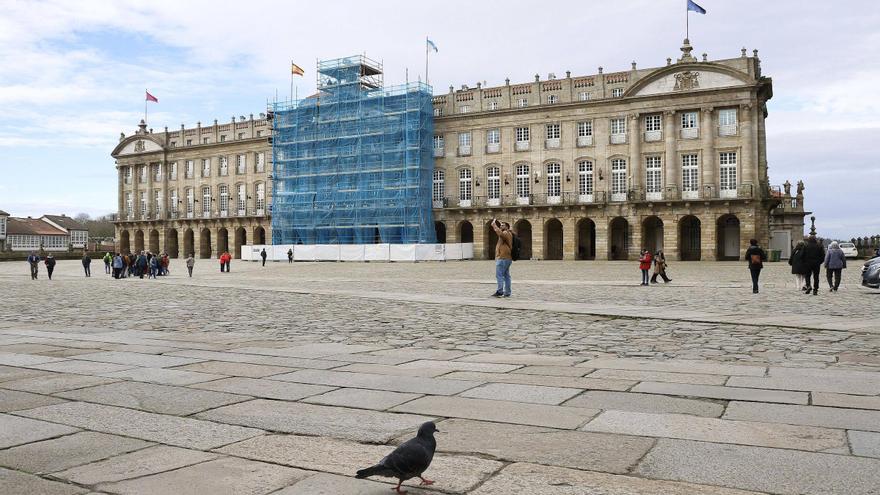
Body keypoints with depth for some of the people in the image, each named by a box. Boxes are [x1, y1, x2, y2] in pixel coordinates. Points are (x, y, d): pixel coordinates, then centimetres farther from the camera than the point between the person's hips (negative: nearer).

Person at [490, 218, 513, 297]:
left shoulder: (506, 233, -10)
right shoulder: (507, 234, 22)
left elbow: (499, 232, -30)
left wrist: (494, 224, -19)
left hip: (503, 258, -10)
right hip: (507, 258, 10)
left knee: (499, 275, -12)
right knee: (506, 276, 8)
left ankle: (499, 291, -16)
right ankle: (507, 293, 9)